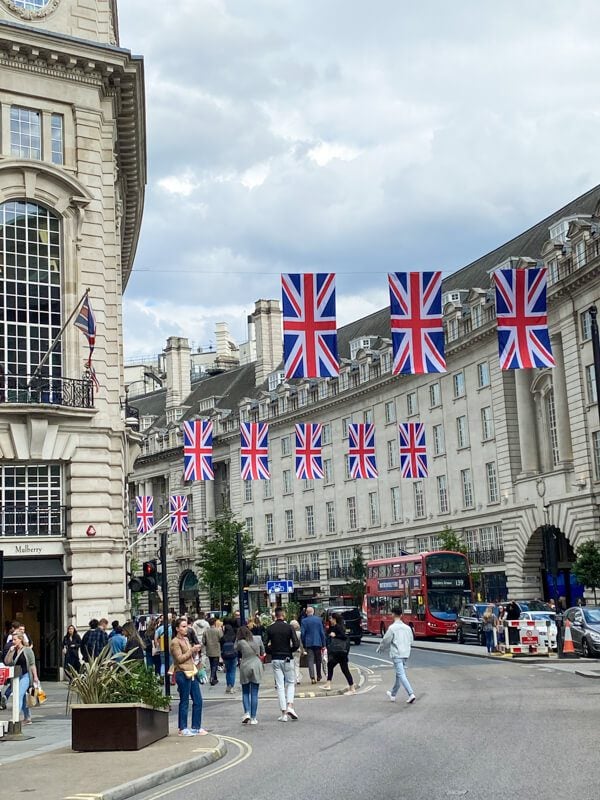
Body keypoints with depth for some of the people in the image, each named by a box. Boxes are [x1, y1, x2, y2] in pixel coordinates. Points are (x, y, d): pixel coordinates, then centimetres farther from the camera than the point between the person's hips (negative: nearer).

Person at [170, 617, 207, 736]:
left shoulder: (186, 639, 17)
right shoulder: (175, 642, -9)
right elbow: (180, 658, -16)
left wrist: (195, 650, 7)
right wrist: (192, 650, -14)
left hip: (191, 673, 9)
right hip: (182, 674, -9)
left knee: (198, 701, 8)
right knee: (184, 702, -1)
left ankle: (196, 727, 16)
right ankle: (183, 729, 8)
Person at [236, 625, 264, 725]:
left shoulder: (240, 642, -9)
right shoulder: (258, 639, -3)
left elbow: (236, 649, 11)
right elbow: (262, 652, 8)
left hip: (245, 667, -1)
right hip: (257, 667, 1)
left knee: (245, 693, 14)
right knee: (254, 694, 5)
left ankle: (247, 713, -4)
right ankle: (253, 718, 6)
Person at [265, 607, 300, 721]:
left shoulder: (269, 629, -1)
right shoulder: (289, 627, -6)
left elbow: (266, 647, -4)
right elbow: (296, 644, -13)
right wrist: (289, 651, 5)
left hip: (275, 660, 1)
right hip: (287, 659, -1)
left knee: (280, 686, 5)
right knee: (291, 683, 14)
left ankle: (284, 713, 3)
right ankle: (290, 706, -7)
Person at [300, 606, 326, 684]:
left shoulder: (304, 621, -5)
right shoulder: (318, 619, -1)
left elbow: (302, 633, -6)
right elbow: (322, 632, 0)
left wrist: (303, 644, 4)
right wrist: (323, 644, 5)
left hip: (308, 643, -2)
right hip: (318, 643, 2)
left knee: (310, 661, -1)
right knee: (318, 660, 15)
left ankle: (312, 677, -13)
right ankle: (318, 677, 25)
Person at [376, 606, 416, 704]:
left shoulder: (392, 628, -11)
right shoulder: (407, 627, 7)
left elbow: (386, 641, -6)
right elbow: (411, 642, 13)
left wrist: (380, 649, 12)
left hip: (397, 655, -7)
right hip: (406, 654, 7)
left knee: (401, 675, -9)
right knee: (399, 675, 17)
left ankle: (411, 694, -22)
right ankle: (393, 695, 31)